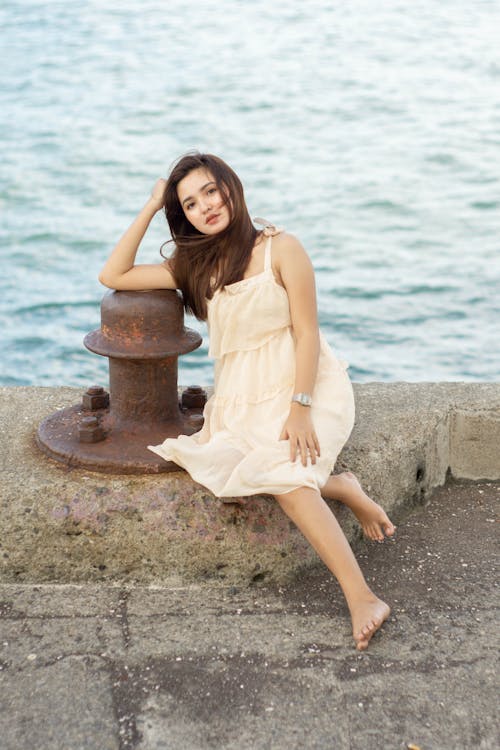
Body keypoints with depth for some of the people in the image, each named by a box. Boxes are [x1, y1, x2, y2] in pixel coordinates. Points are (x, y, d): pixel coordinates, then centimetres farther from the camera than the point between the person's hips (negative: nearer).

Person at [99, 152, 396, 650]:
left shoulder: (280, 249, 0)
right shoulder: (194, 267, 16)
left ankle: (362, 598, -33)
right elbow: (113, 276, 13)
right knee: (217, 464, -30)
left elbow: (307, 333, -6)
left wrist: (300, 408, -18)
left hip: (302, 384, -4)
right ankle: (340, 487, -14)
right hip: (243, 397, 4)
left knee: (278, 471, -33)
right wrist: (151, 207, 12)